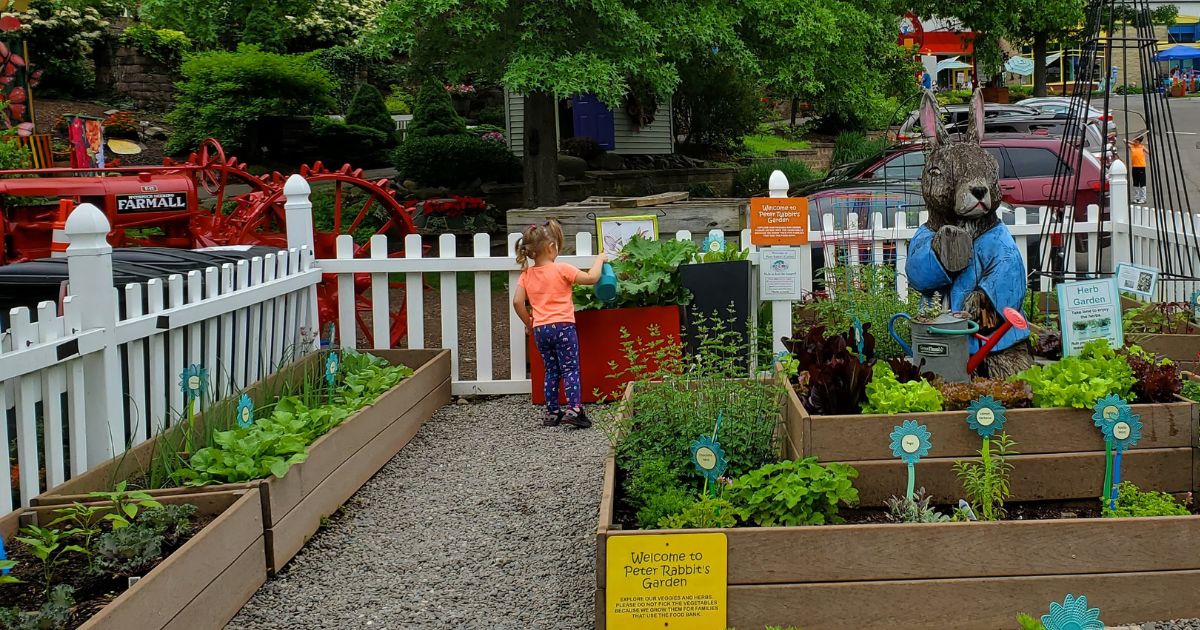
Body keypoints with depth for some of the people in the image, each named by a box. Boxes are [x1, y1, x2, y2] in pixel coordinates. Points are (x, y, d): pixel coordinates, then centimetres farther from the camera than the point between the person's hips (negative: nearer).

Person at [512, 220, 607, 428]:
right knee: (570, 369, -2)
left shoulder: (527, 275, 6)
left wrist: (528, 323, 15)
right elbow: (591, 278, -6)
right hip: (562, 326, -5)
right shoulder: (562, 270, -8)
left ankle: (552, 412, 15)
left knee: (551, 370, 14)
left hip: (540, 330, 5)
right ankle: (574, 409, -14)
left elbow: (517, 302, 2)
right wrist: (600, 259, 9)